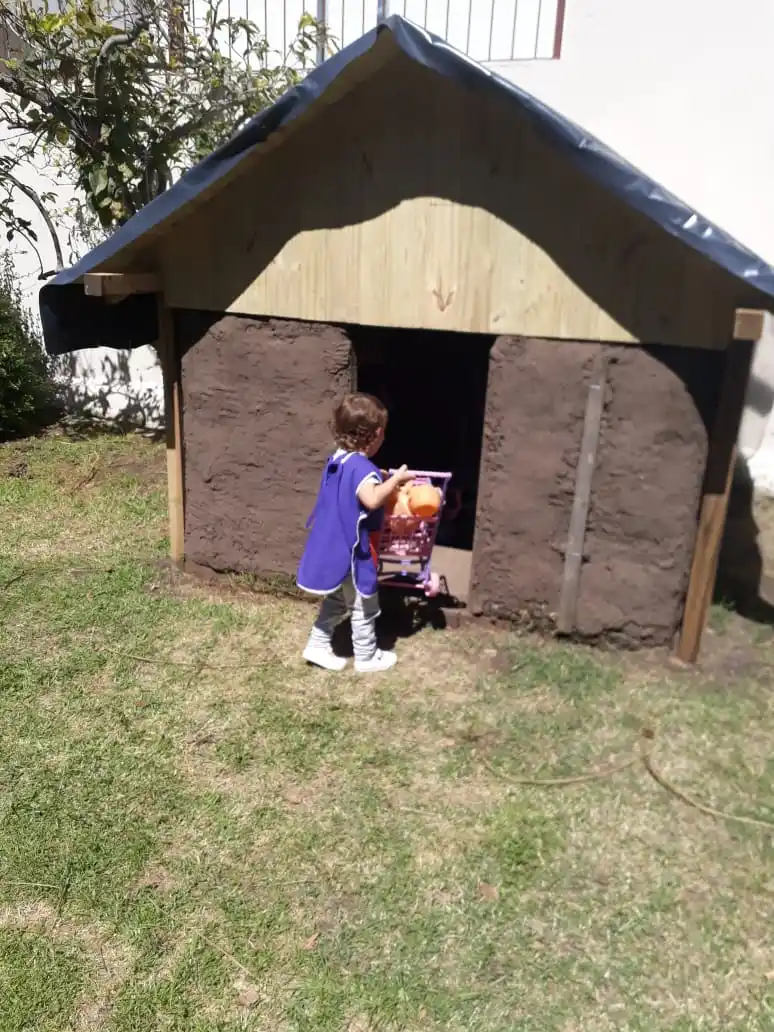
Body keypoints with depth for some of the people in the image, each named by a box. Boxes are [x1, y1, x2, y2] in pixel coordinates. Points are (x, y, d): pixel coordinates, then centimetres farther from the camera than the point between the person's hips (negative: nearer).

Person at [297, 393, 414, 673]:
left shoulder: (337, 460, 4)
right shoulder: (361, 467, -25)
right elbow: (372, 500, -42)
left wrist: (386, 481, 17)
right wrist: (396, 479, -29)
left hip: (332, 547, 9)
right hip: (352, 551, -8)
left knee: (337, 600, 25)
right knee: (363, 606, 10)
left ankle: (317, 645, 31)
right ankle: (367, 657, 26)